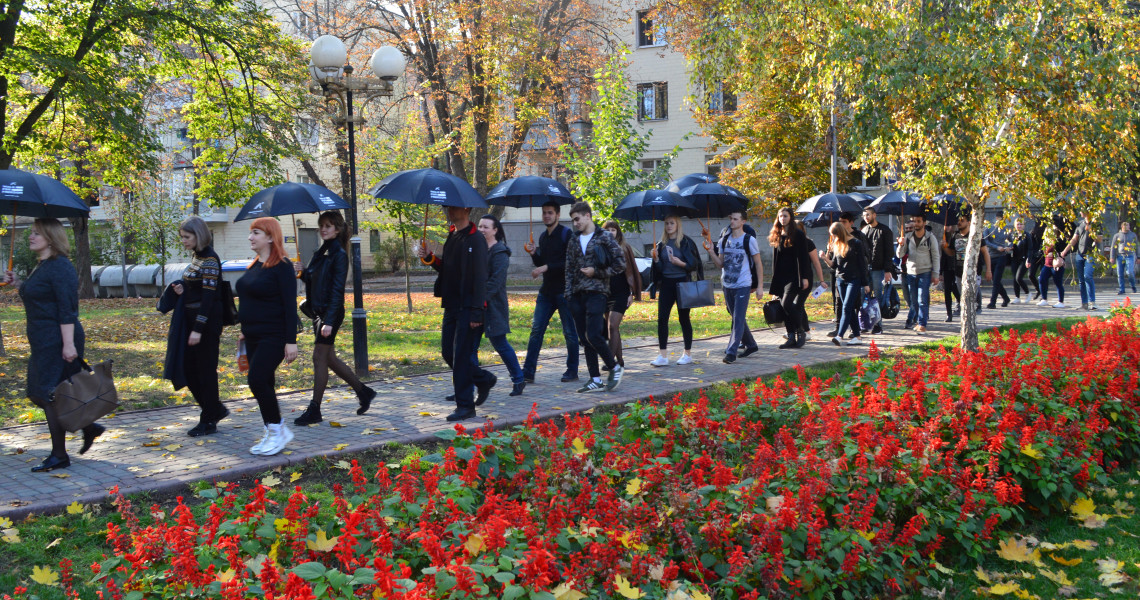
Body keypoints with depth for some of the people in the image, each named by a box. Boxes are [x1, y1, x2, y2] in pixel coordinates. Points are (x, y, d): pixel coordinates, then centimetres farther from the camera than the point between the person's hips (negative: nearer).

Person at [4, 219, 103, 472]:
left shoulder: (60, 267, -15)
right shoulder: (41, 266, 15)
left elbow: (67, 310, -21)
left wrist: (68, 344, -25)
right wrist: (17, 283, 14)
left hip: (57, 342, -10)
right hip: (43, 342, 10)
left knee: (50, 395, -4)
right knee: (39, 394, 13)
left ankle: (59, 456, 6)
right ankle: (89, 428, 24)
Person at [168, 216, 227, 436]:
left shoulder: (209, 260, -15)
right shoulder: (196, 256, 13)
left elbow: (208, 296, -20)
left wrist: (198, 329, -22)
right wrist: (181, 288, 1)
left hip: (207, 322, -9)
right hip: (192, 319, 9)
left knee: (205, 369, -1)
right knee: (188, 367, 12)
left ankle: (209, 421, 9)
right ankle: (216, 409, 24)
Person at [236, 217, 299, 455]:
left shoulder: (282, 266, -12)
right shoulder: (254, 265, 14)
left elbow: (290, 305, -16)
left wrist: (291, 341, -20)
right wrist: (245, 331, 22)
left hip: (273, 337, -9)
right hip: (255, 337, 9)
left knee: (257, 380, -16)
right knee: (262, 384, 10)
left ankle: (277, 430, -2)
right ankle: (272, 434, 20)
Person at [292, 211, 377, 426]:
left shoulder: (339, 254, -12)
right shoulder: (320, 253, 14)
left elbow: (337, 289, -18)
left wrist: (329, 321, -23)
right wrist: (303, 272, -2)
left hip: (331, 313, -9)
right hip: (318, 311, 9)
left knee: (319, 358, -6)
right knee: (329, 358, 13)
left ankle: (314, 410, 1)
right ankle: (363, 391, 26)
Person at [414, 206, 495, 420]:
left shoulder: (476, 240, -12)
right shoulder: (452, 237, 14)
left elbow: (480, 278, -16)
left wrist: (477, 312, -21)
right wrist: (430, 258, 3)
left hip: (468, 308, -9)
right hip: (452, 306, 9)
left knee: (461, 356, -6)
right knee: (448, 352, 11)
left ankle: (465, 406, 3)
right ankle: (484, 379, 30)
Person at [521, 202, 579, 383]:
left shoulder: (566, 234, -7)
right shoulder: (543, 237, 15)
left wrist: (547, 267, -20)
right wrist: (534, 254, 1)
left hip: (563, 291, -6)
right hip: (546, 291, 7)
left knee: (569, 332, 3)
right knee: (536, 329, 0)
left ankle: (572, 371, 13)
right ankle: (528, 372, 1)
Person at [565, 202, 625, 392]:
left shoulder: (604, 237, -2)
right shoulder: (574, 241, 15)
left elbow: (620, 264, -5)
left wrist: (596, 272, -10)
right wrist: (569, 294, 8)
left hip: (596, 292, -6)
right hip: (578, 295, 6)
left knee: (593, 335, -15)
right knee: (584, 338, 5)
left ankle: (615, 368, 6)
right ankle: (596, 380, 12)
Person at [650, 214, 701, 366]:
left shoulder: (686, 242, -3)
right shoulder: (662, 244, 11)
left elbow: (694, 264, -5)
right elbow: (659, 268, 9)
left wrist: (681, 263, -20)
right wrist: (656, 259, -9)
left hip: (682, 283, -4)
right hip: (666, 283, 4)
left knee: (683, 318, 3)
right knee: (662, 318, -3)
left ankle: (688, 354, 15)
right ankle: (662, 356, -1)